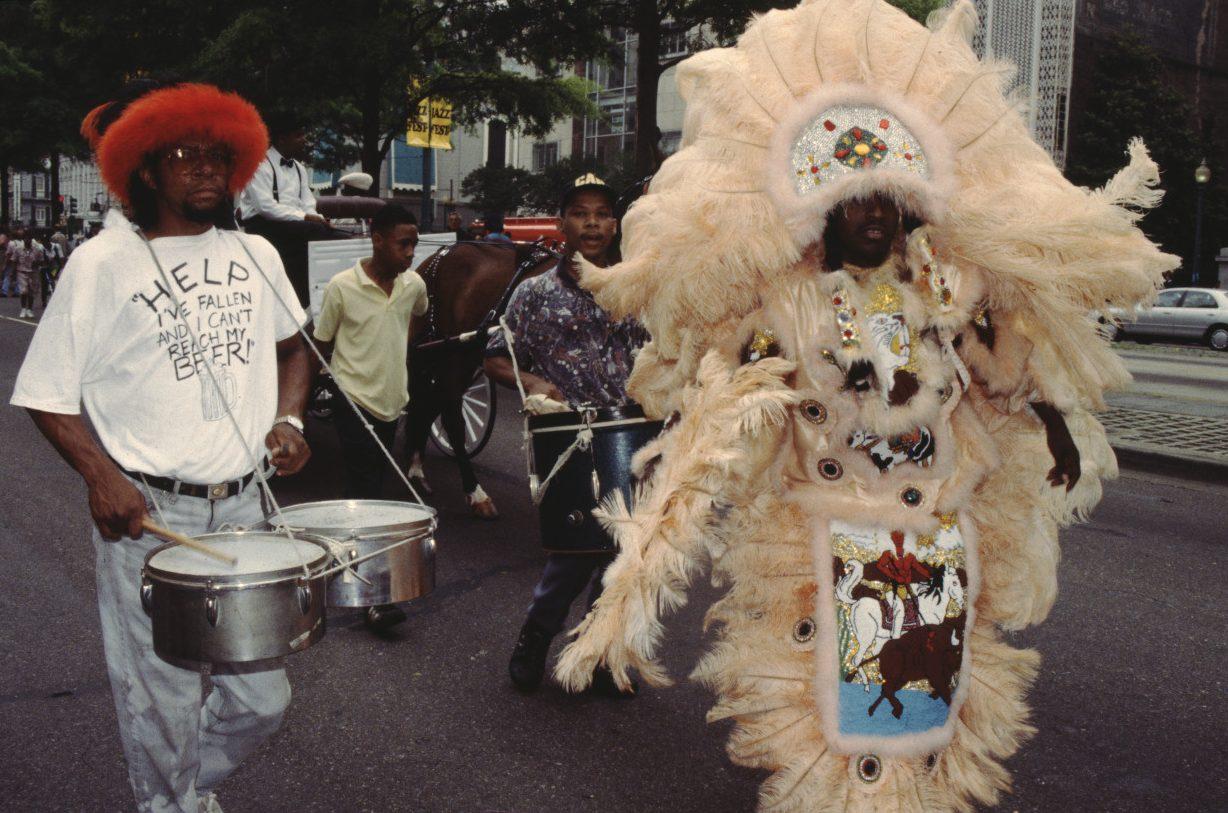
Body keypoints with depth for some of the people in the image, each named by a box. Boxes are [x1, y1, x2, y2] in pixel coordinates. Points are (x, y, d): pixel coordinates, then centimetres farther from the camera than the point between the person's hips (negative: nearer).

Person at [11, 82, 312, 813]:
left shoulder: (255, 256, 7)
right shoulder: (102, 264, -6)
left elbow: (292, 345, 23)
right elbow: (48, 395, -4)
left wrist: (287, 418, 4)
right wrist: (102, 477, -19)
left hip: (242, 506, 4)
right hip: (147, 513, -4)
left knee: (262, 700, 11)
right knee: (164, 708, 6)